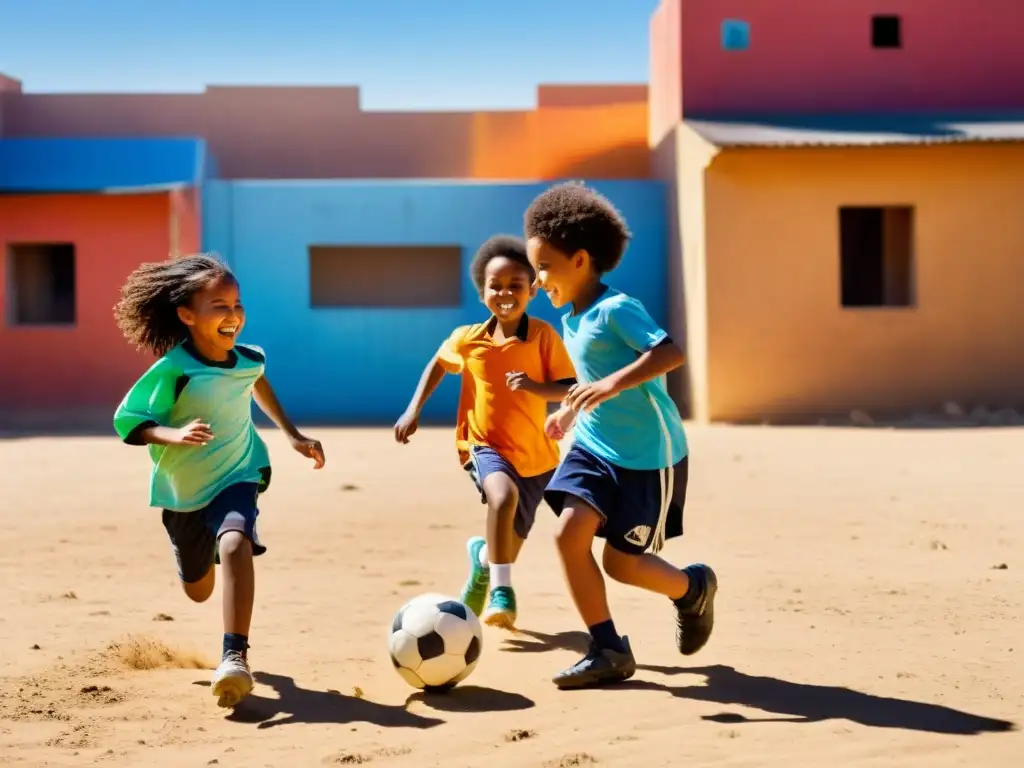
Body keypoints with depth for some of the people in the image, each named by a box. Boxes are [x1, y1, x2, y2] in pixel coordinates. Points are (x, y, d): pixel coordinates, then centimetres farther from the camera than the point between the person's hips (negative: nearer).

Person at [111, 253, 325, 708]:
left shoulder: (247, 359, -11)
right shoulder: (173, 371, -23)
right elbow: (127, 420, -18)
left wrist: (292, 435, 14)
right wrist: (174, 435, -37)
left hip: (237, 475, 0)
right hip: (183, 491, 0)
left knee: (234, 543, -33)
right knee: (198, 590, 18)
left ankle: (235, 656, -32)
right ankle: (203, 546, 56)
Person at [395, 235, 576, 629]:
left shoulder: (543, 335, -13)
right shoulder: (467, 339, -7)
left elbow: (571, 389, -16)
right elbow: (438, 364, 14)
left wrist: (534, 386, -34)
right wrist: (413, 409, 7)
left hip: (534, 455, 1)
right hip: (485, 445, -1)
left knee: (510, 545, 14)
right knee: (504, 496, -35)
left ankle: (483, 557, 51)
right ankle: (502, 590, -22)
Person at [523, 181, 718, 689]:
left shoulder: (616, 309, -18)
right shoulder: (571, 321, 9)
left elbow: (670, 352, -32)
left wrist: (612, 385, -39)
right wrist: (570, 411, 20)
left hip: (649, 454, -7)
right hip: (595, 445, 7)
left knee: (621, 561, -1)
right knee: (570, 530, -12)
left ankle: (693, 589, 32)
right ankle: (608, 651, 0)